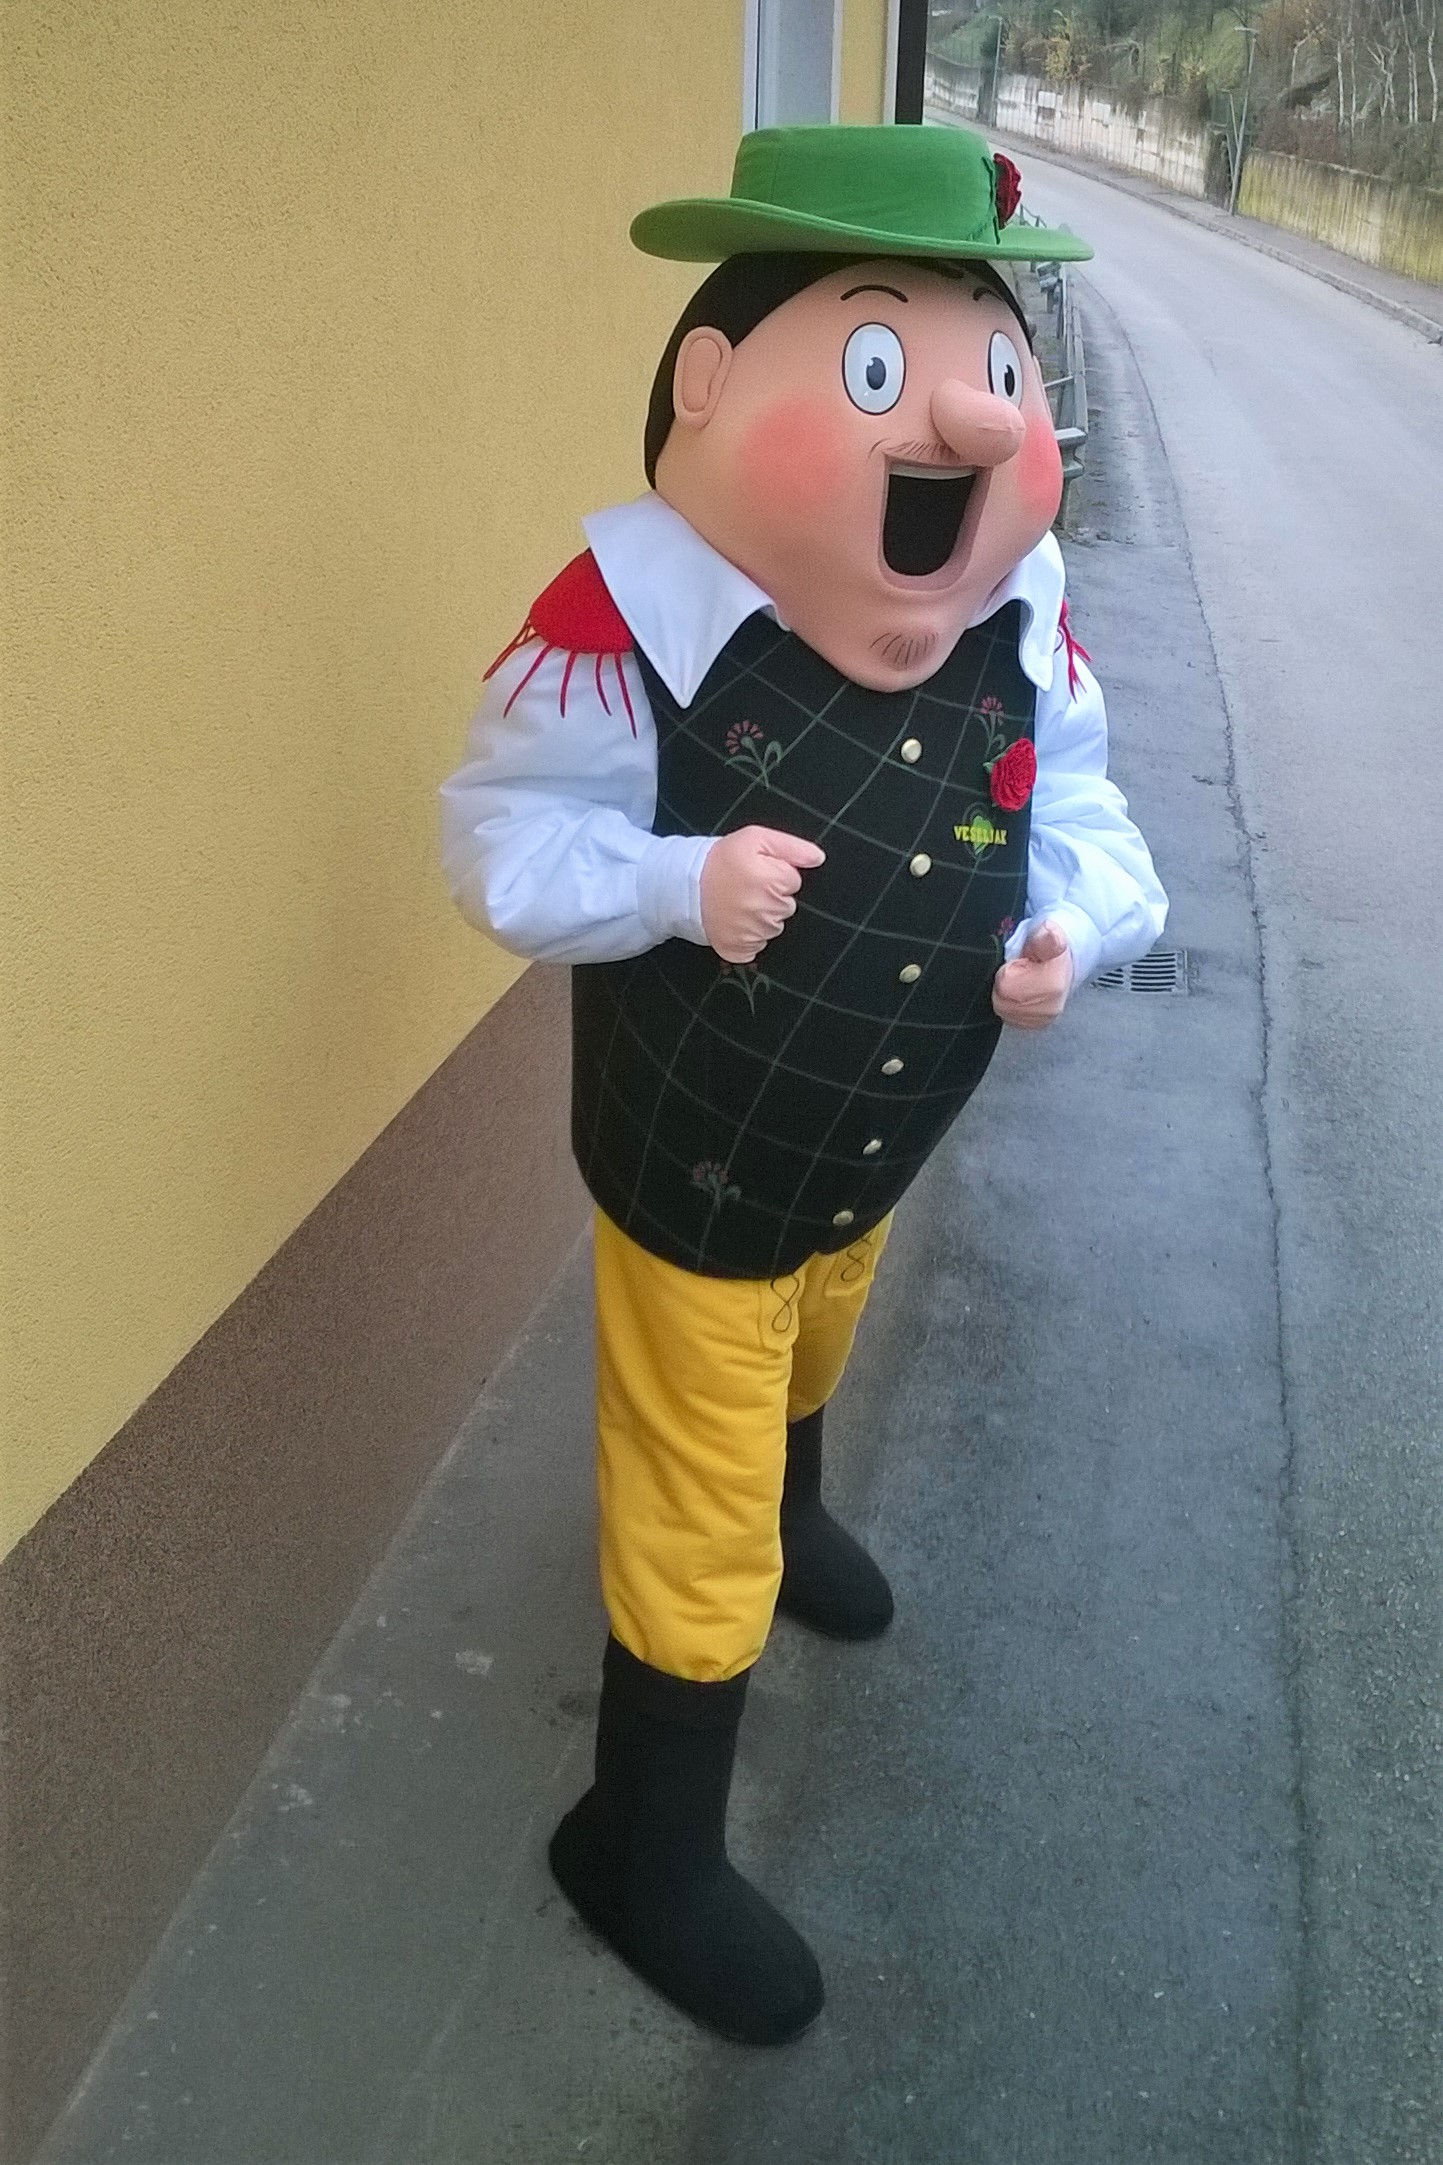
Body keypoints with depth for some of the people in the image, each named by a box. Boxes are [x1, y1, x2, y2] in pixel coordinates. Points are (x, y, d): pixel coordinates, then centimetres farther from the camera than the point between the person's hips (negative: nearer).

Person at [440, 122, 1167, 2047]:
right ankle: (646, 1847, 32)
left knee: (803, 1368, 37)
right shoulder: (637, 620, -27)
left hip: (876, 1148, 7)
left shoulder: (1022, 624, -10)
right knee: (694, 1527, 7)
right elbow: (504, 834, -19)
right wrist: (679, 882, -36)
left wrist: (1079, 922, -18)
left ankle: (789, 1514, 72)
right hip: (693, 1164, -6)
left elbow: (1079, 809, 3)